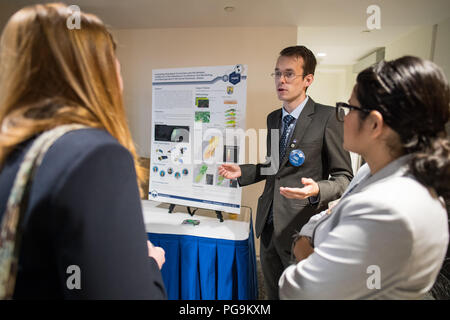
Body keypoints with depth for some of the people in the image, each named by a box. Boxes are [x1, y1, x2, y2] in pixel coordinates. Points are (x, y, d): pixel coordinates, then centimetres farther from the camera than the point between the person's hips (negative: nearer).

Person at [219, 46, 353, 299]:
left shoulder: (327, 117, -12)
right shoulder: (273, 118, 9)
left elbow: (344, 177, -9)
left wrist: (317, 190, -29)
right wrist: (242, 172, 3)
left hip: (301, 228, -6)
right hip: (269, 224, 6)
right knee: (273, 293, 23)